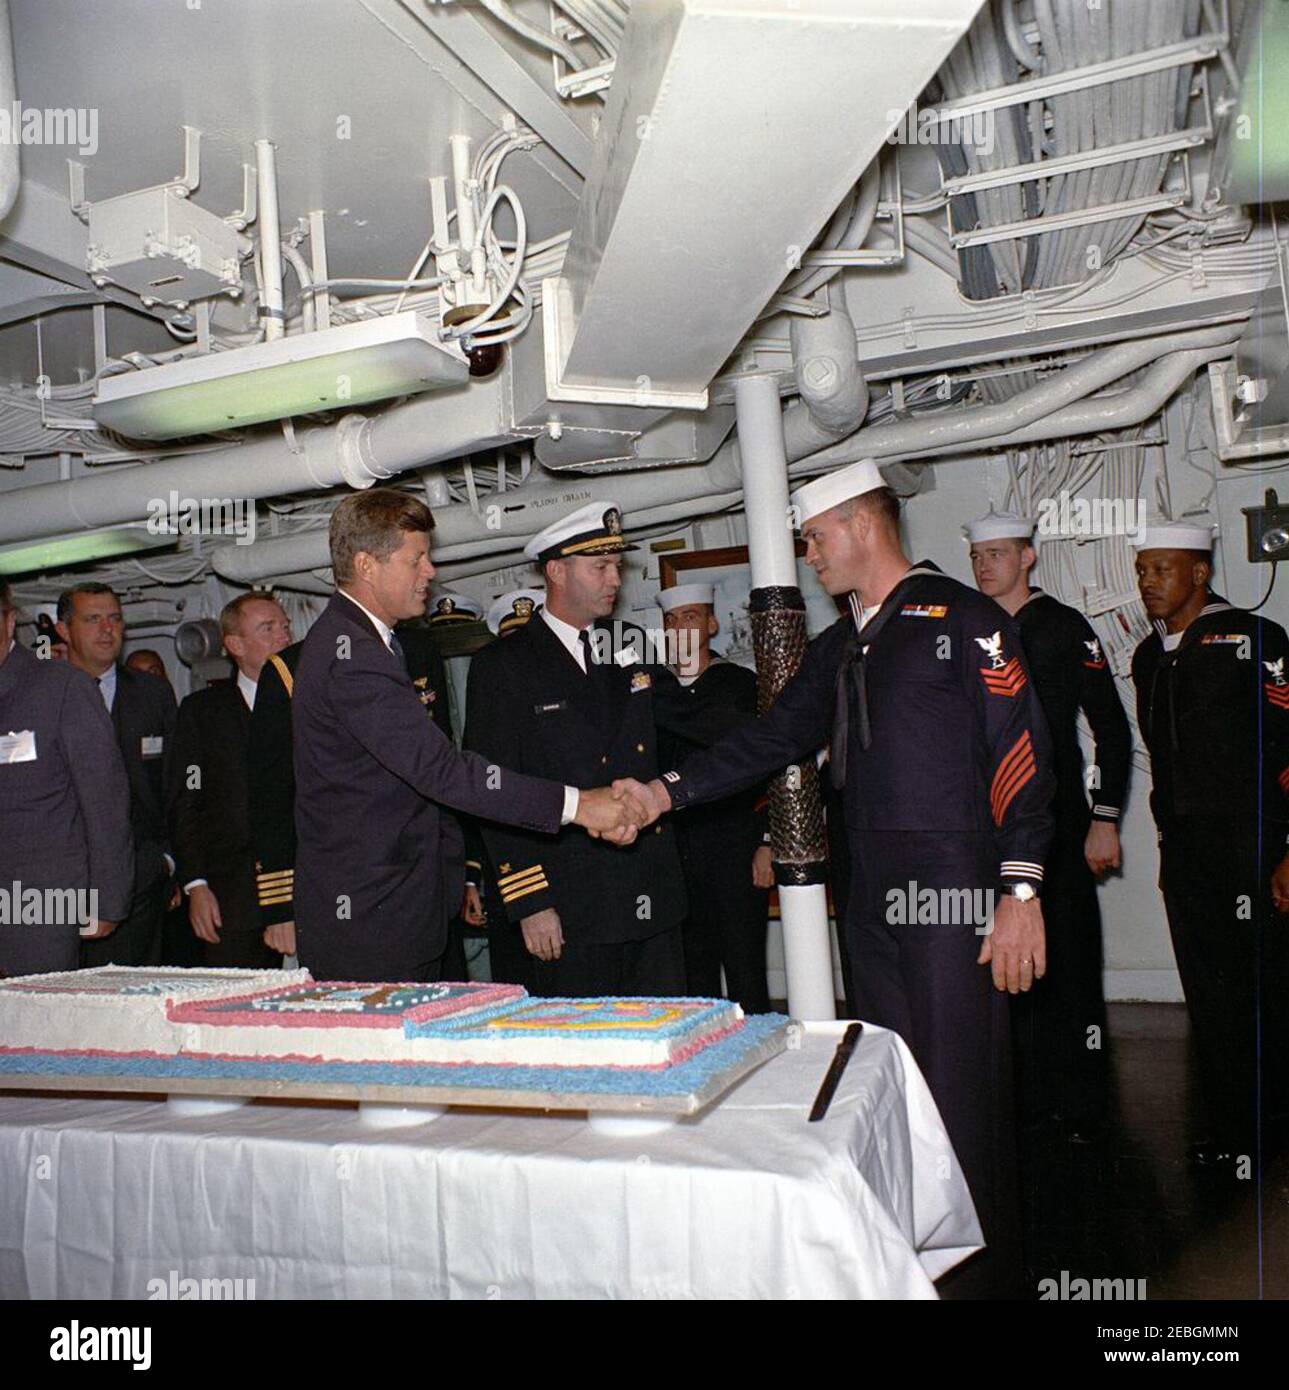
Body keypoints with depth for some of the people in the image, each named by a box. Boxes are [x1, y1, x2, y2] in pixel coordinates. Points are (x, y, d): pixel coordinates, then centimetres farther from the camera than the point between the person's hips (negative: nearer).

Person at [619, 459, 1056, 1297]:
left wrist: (1021, 892, -16)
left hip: (954, 897, -7)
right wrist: (669, 793, 7)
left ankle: (986, 1274, 15)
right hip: (873, 903, 7)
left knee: (965, 1098, -2)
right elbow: (773, 740, 16)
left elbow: (1023, 758, -10)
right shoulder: (841, 648, 17)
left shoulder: (964, 620, -6)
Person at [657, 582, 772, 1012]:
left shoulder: (742, 684, 3)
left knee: (746, 976, -2)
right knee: (694, 976, 9)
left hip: (735, 848, -3)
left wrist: (767, 844, -8)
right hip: (676, 852, 4)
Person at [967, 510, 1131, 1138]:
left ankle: (1080, 1107, 11)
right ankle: (1026, 1094, 19)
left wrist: (1104, 820, -9)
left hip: (1057, 821, -4)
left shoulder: (1064, 626, -1)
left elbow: (1112, 729, -3)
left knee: (1069, 962, 0)